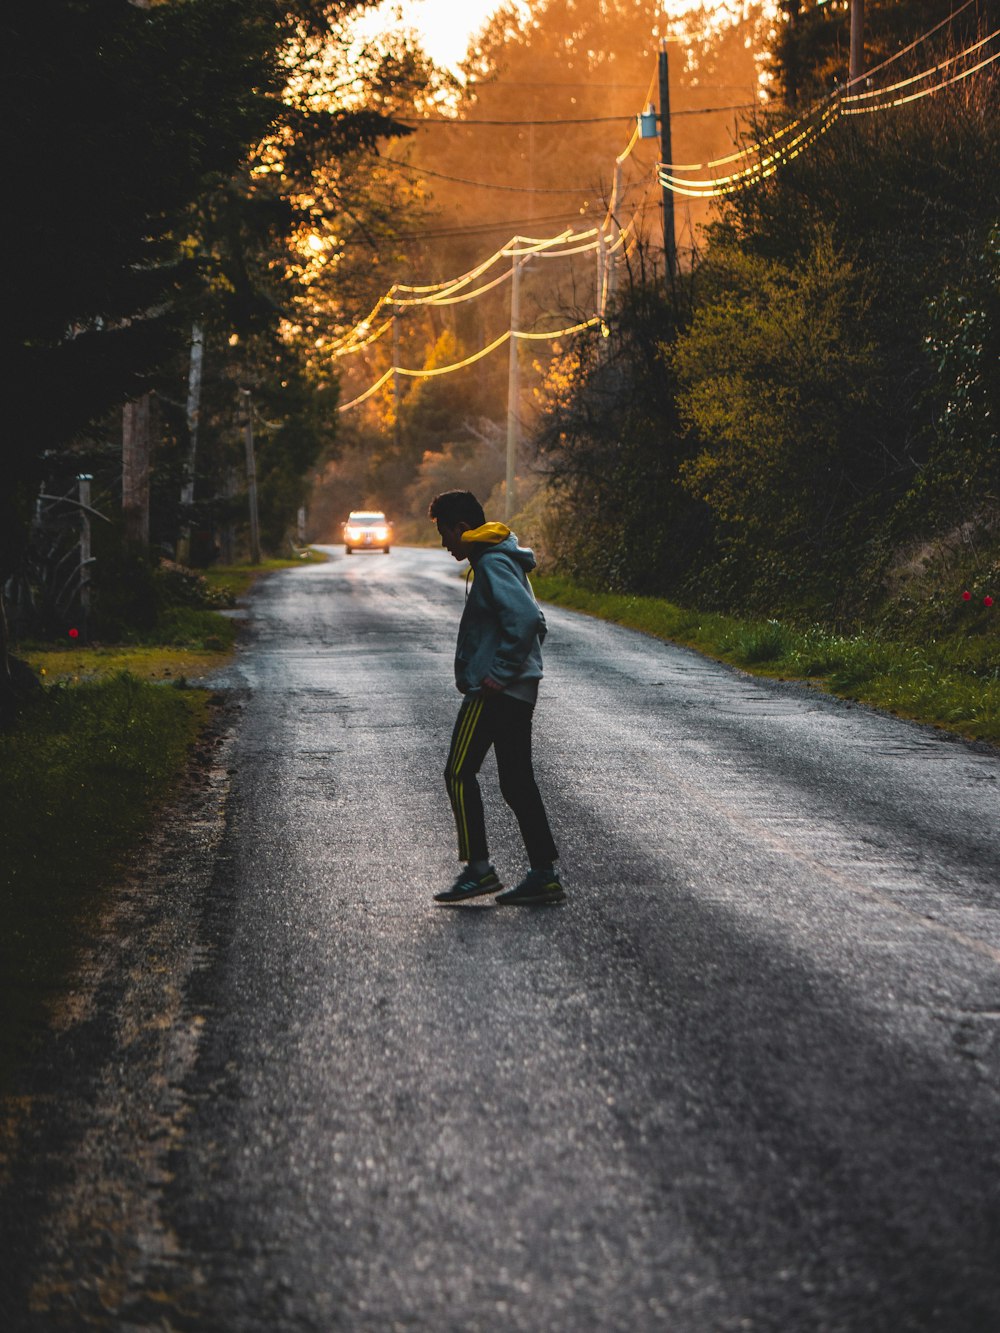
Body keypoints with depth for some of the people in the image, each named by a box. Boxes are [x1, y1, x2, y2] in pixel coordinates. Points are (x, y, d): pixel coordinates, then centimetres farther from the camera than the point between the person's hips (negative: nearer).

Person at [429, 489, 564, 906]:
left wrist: (500, 672, -22)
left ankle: (478, 868, -5)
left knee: (459, 773, -5)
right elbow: (533, 620, 24)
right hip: (518, 690, 10)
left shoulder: (493, 565, -14)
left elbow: (524, 617, -26)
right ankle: (543, 875, 8)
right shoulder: (504, 561, 18)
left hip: (492, 691, -10)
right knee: (517, 782, 9)